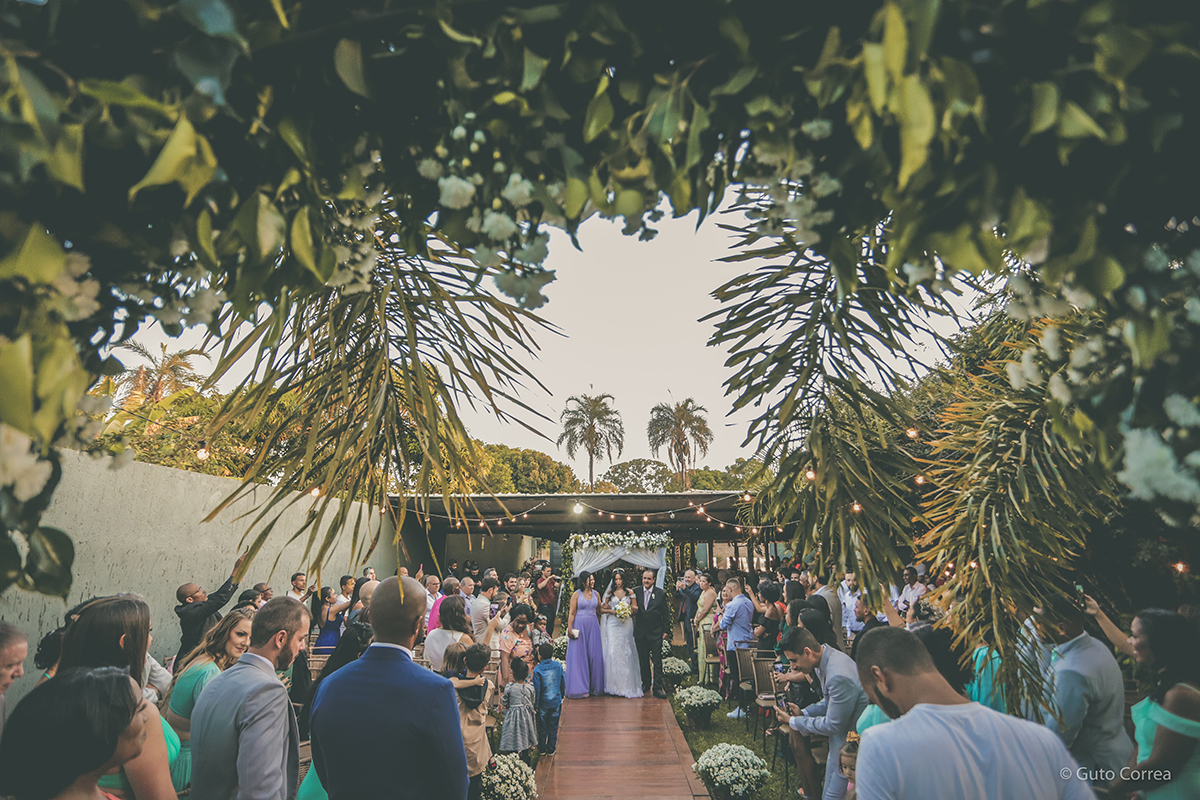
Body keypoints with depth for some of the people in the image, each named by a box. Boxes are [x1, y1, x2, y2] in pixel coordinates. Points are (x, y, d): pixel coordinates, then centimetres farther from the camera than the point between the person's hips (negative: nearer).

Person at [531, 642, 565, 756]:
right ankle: (551, 749, 26)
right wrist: (561, 696, 16)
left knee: (542, 726, 17)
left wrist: (536, 704, -1)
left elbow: (537, 689, -13)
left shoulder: (537, 669, -19)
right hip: (556, 701, 2)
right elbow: (563, 683, 1)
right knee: (553, 726, 16)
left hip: (543, 703, -2)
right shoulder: (558, 665, -10)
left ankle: (542, 749, 30)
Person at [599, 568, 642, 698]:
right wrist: (612, 611, -9)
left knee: (626, 653, -2)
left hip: (626, 624, 0)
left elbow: (635, 609, 10)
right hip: (613, 624, 0)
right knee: (613, 652, -8)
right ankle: (614, 686, -3)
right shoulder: (610, 593, 7)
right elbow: (602, 609, 7)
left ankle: (627, 685, 5)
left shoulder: (629, 592, 8)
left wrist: (628, 611, -10)